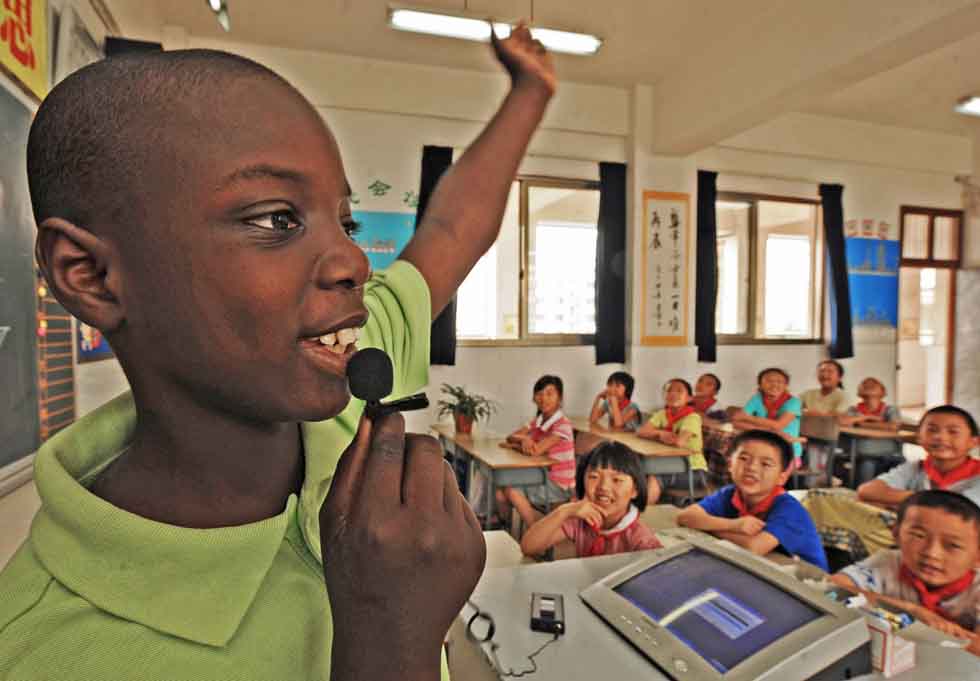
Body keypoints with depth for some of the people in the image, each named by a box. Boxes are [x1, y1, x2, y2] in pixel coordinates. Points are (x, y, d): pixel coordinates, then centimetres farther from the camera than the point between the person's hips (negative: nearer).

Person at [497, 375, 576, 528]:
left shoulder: (563, 424, -19)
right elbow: (510, 437, 4)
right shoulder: (537, 421, 4)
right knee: (500, 493, -6)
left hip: (560, 486, -7)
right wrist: (523, 439, -18)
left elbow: (535, 451, -29)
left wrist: (517, 443, -11)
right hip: (542, 478, 7)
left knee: (512, 491, -17)